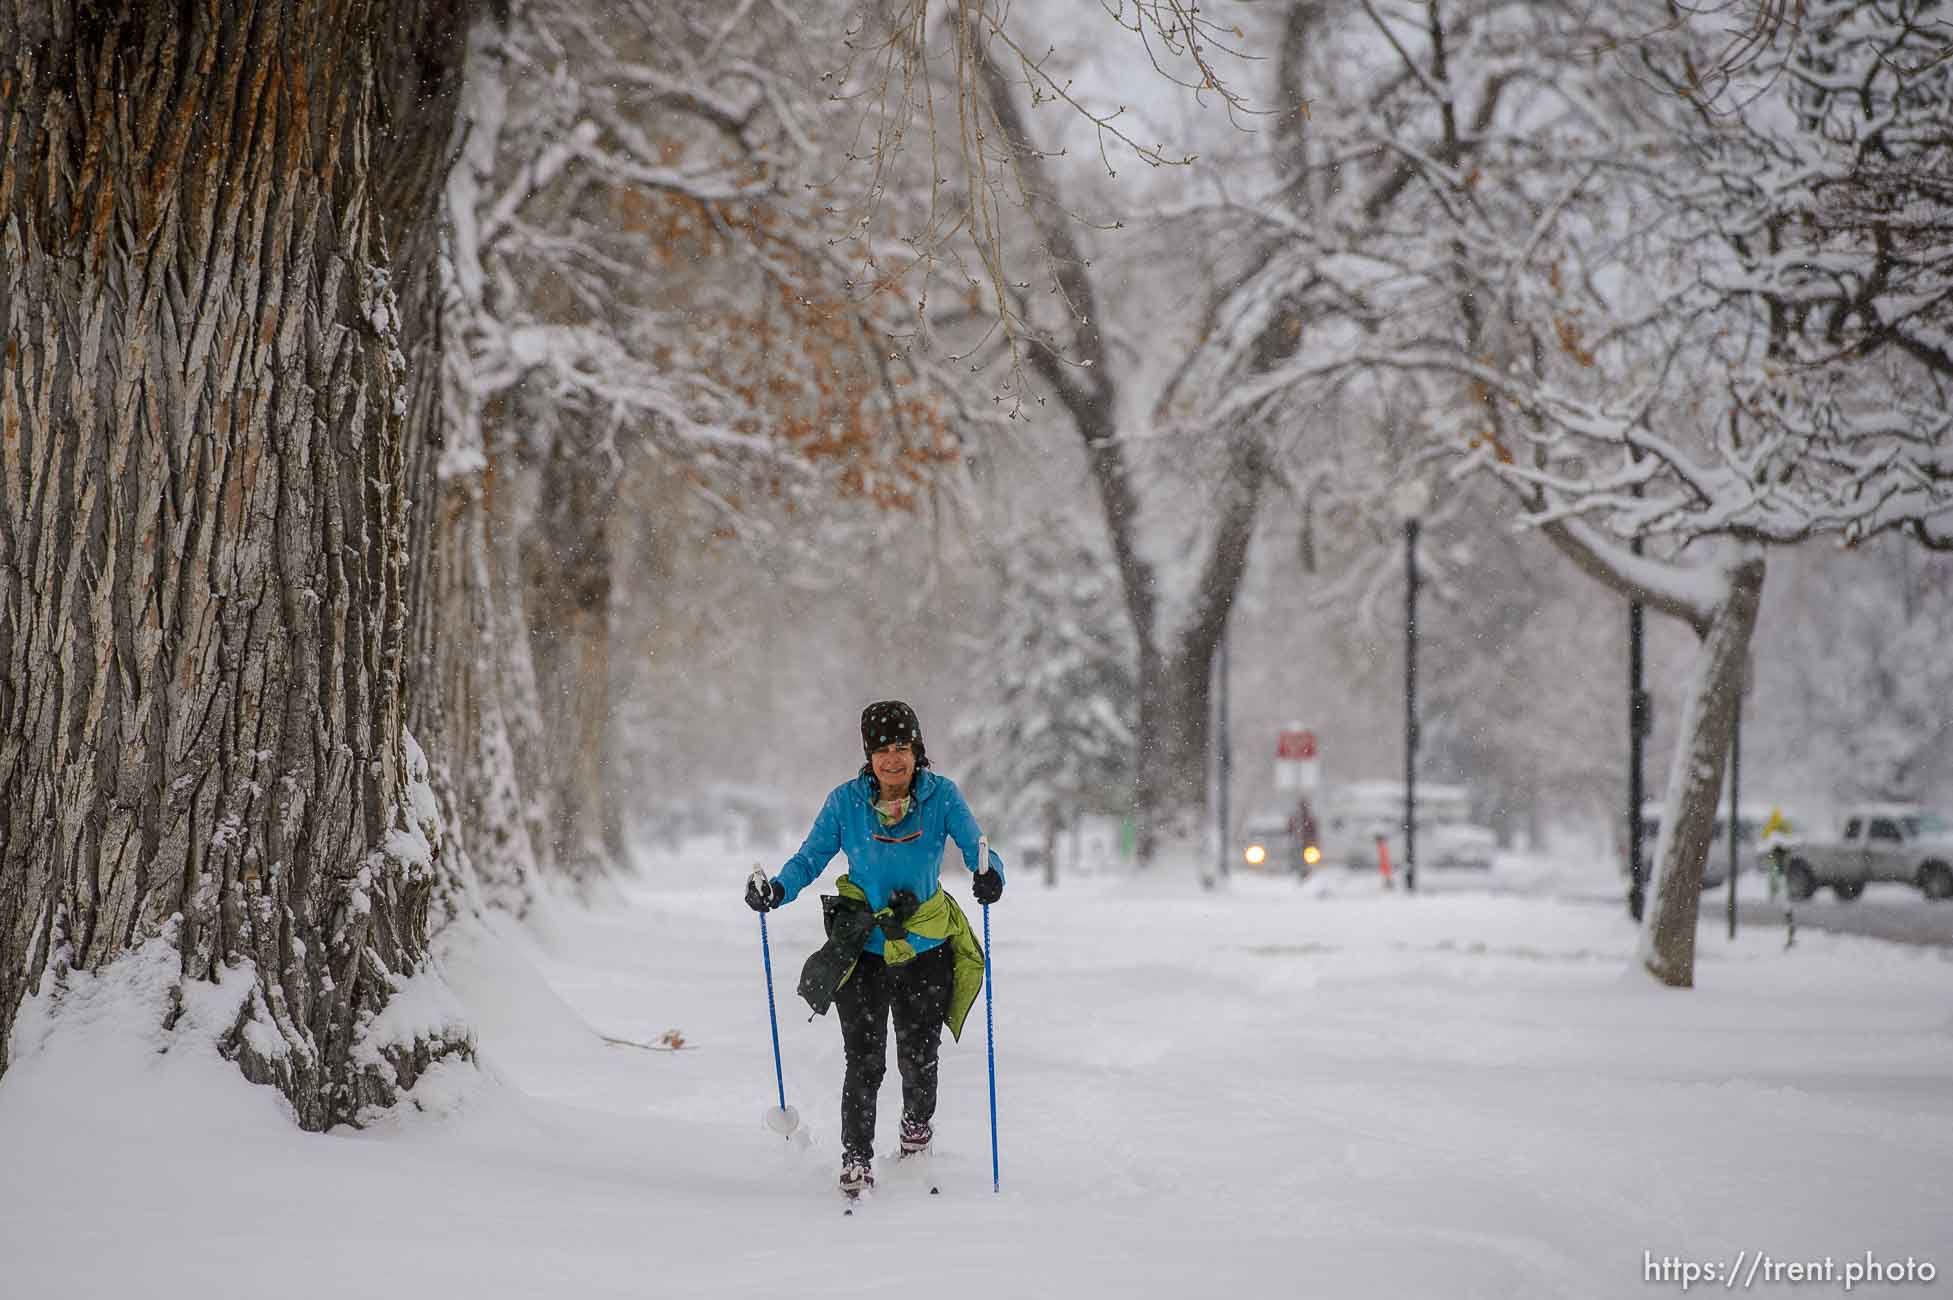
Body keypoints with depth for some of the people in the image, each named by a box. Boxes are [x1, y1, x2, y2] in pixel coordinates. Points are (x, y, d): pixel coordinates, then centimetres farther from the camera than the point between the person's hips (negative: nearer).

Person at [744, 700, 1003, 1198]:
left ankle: (918, 1126, 40)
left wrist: (990, 876, -33)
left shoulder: (942, 796, -8)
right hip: (863, 945, 0)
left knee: (918, 1058, 8)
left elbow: (976, 850, -10)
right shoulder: (846, 801, -6)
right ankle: (856, 1158, 6)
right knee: (864, 1062, -8)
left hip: (926, 946, 0)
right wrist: (777, 890, -19)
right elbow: (811, 859, -1)